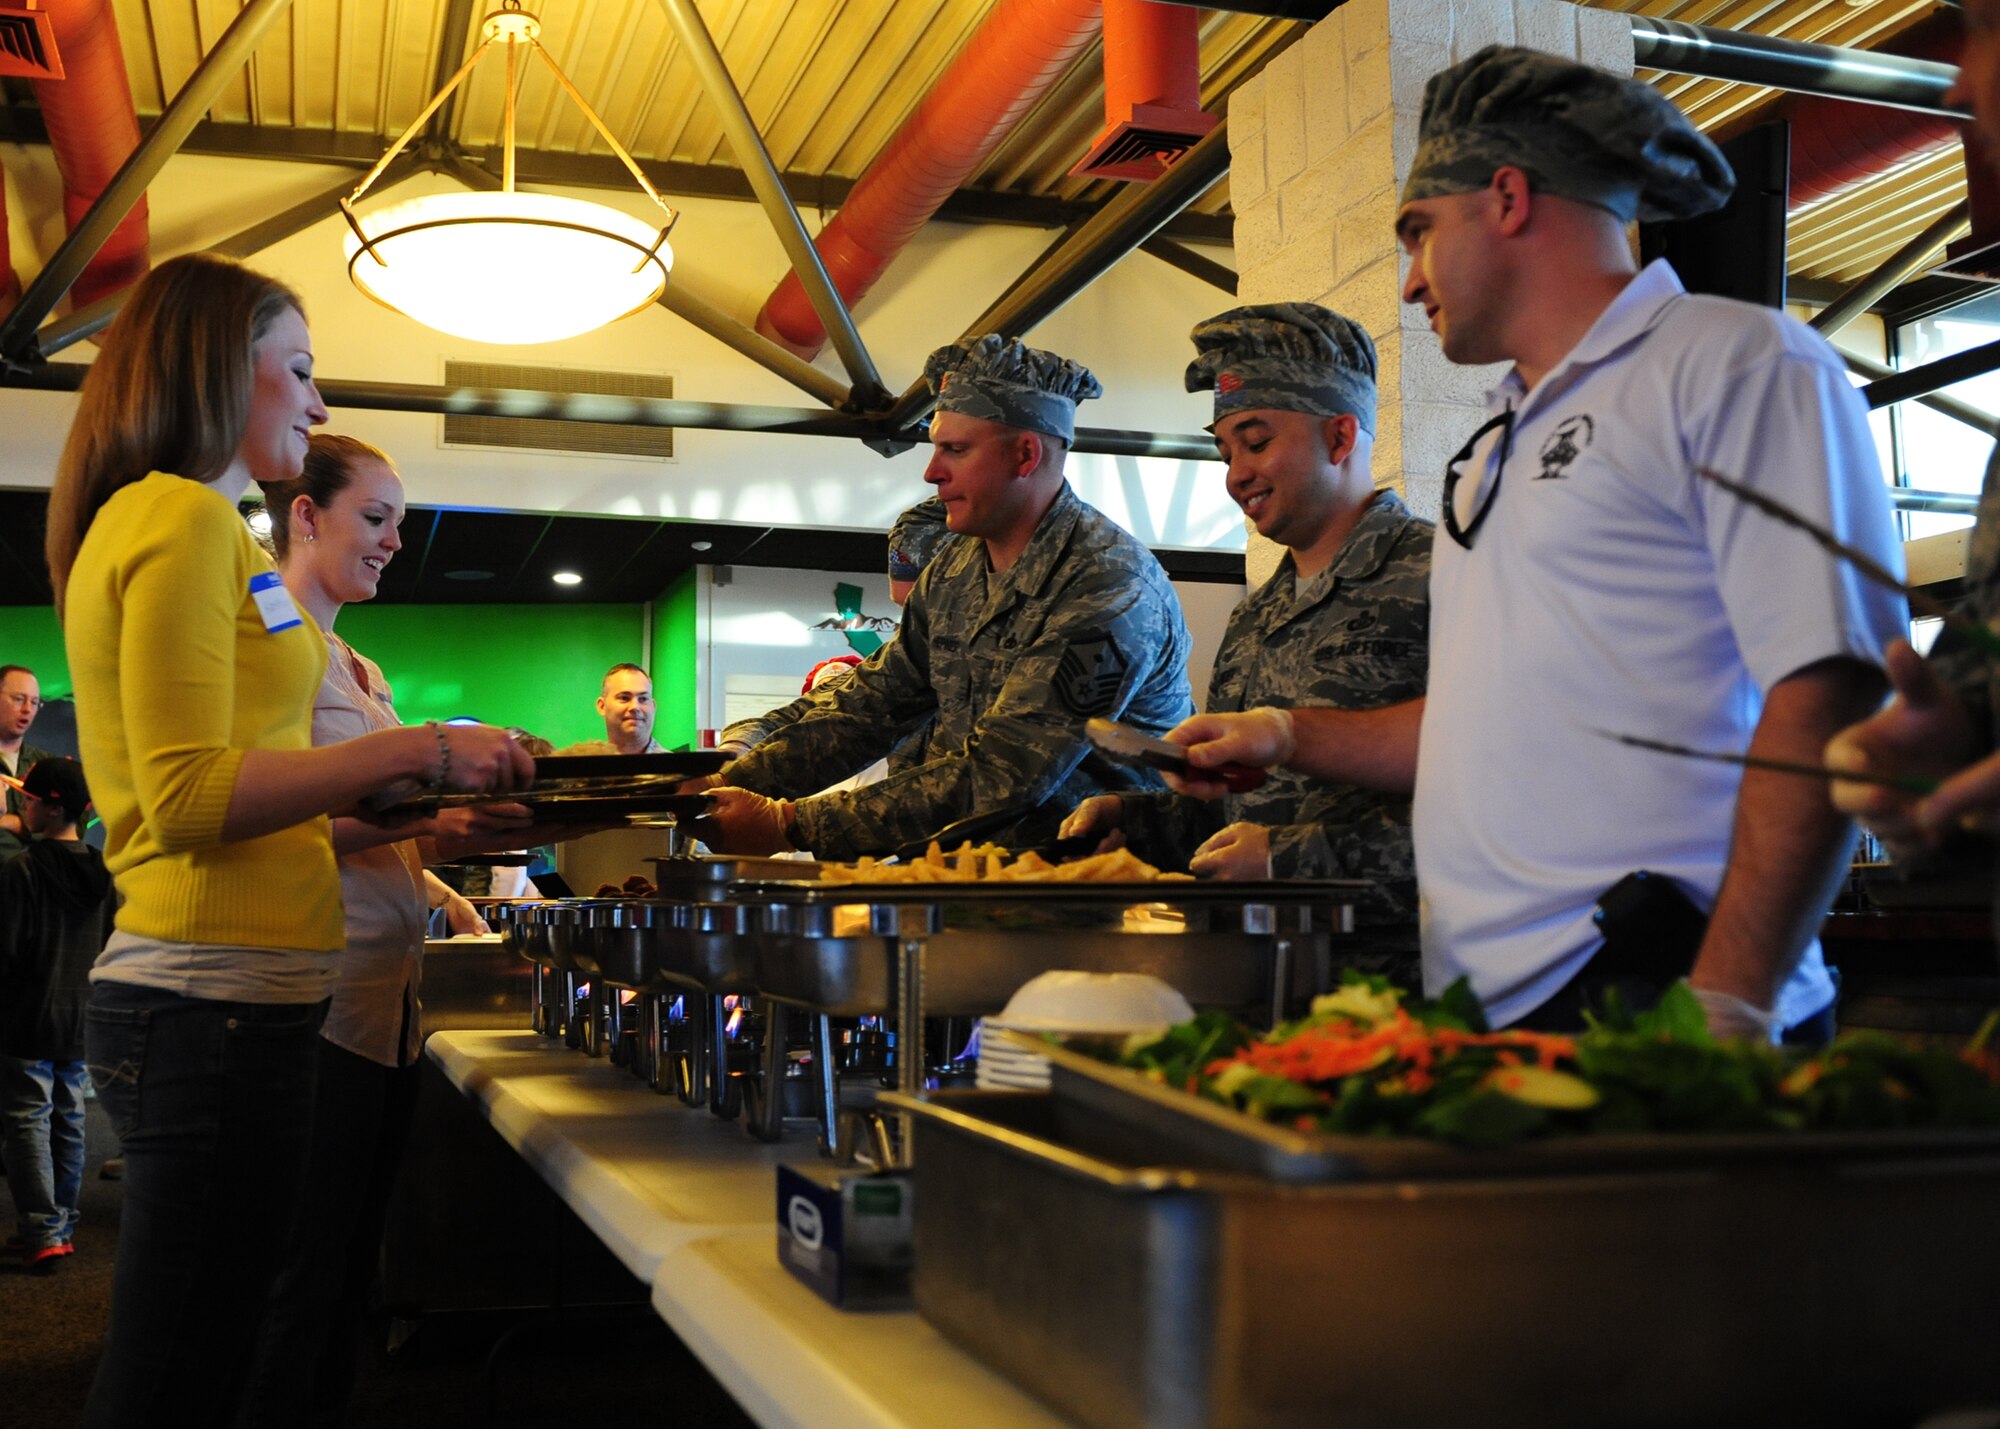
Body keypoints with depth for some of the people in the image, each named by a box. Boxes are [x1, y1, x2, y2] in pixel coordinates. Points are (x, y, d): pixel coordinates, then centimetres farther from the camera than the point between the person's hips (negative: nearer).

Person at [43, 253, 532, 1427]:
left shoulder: (157, 517, 20)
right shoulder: (185, 517, -9)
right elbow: (187, 798, -17)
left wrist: (393, 797, 16)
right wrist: (413, 753, -13)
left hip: (211, 994, 10)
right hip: (217, 1001, -10)